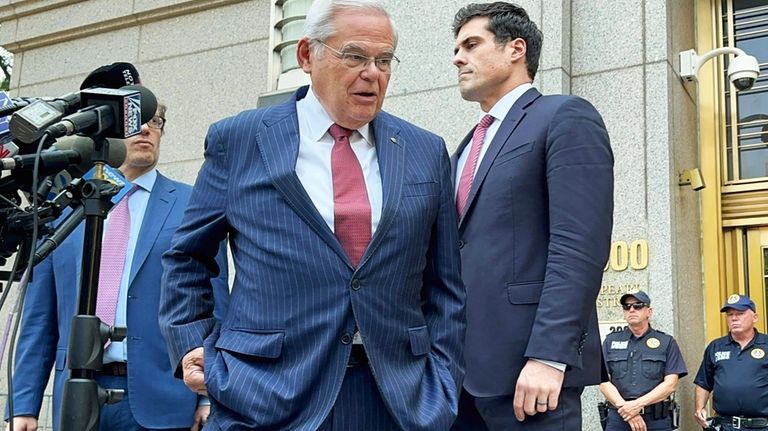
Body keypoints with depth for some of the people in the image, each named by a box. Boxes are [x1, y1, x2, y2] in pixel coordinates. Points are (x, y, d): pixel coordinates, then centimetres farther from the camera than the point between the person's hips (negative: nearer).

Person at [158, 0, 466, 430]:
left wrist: (441, 387, 2)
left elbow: (445, 285, 8)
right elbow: (187, 256, 9)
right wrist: (191, 345, 0)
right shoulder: (237, 140, 1)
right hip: (266, 396, -1)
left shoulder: (427, 152, 6)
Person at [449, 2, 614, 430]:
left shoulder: (566, 118, -3)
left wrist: (548, 355, -22)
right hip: (460, 363, 8)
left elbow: (580, 247, -14)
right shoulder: (467, 149, 23)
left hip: (525, 361, -7)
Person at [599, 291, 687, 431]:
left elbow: (670, 384, -2)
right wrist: (625, 407, -12)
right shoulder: (611, 341, 11)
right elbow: (604, 382, 2)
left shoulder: (667, 342, 7)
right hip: (618, 419, 1)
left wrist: (638, 404, -13)